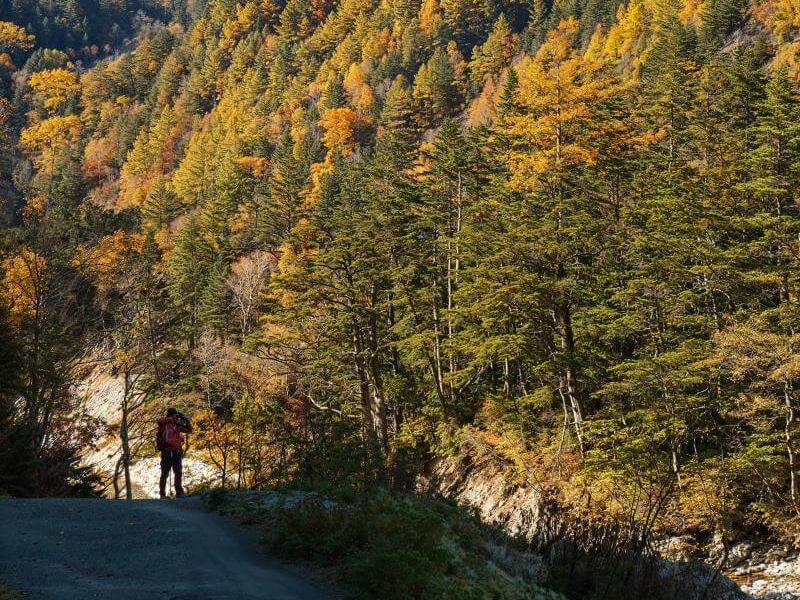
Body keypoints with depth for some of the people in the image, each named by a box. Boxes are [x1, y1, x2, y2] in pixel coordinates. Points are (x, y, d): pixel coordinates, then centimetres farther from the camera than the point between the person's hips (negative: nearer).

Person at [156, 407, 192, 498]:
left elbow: (189, 430, 24)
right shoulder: (164, 424, -1)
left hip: (177, 452, 6)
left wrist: (186, 421, 10)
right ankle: (162, 493, -2)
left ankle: (179, 492, 12)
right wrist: (173, 418, -20)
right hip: (167, 451, -6)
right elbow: (159, 421, -24)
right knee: (165, 473, -3)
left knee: (178, 473, 7)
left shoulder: (177, 426, 18)